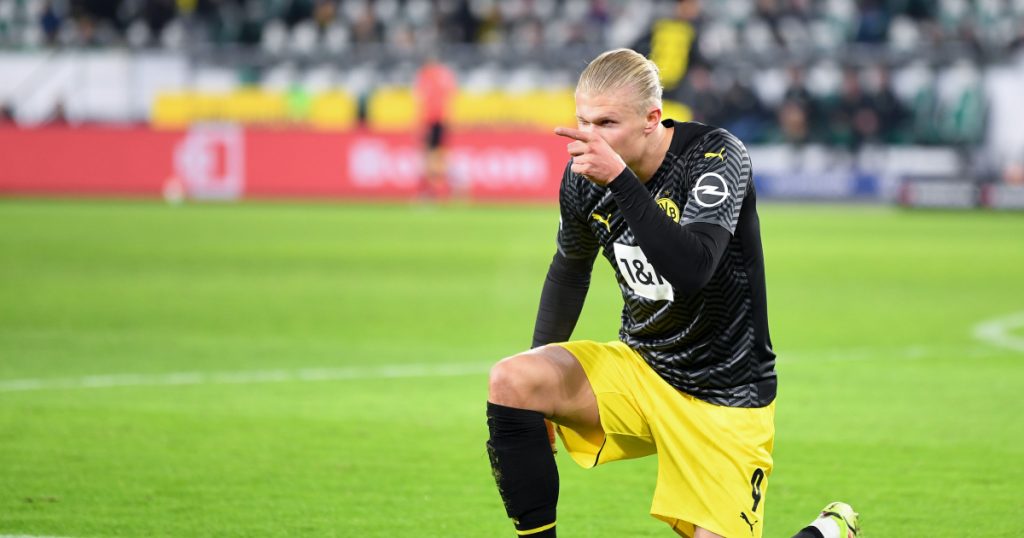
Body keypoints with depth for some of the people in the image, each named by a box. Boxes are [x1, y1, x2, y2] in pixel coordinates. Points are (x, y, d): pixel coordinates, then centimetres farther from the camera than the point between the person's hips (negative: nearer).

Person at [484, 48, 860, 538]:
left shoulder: (717, 158, -21)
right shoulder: (583, 176, -5)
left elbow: (692, 269, -38)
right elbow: (570, 269, 16)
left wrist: (619, 179, -44)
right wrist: (544, 384, 14)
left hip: (723, 395, -5)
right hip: (637, 368, 5)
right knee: (509, 382, -20)